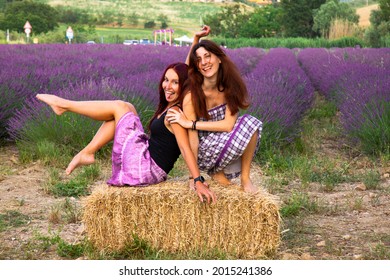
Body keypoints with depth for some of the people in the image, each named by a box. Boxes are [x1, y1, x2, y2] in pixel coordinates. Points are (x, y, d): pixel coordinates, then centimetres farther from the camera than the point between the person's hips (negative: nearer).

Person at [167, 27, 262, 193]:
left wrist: (191, 123, -24)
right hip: (204, 152, -4)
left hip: (226, 145, 4)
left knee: (251, 123, -25)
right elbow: (192, 139, -22)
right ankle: (216, 172, -7)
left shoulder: (230, 87, -10)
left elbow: (229, 124, -19)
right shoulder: (192, 96, -21)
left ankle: (245, 177, -12)